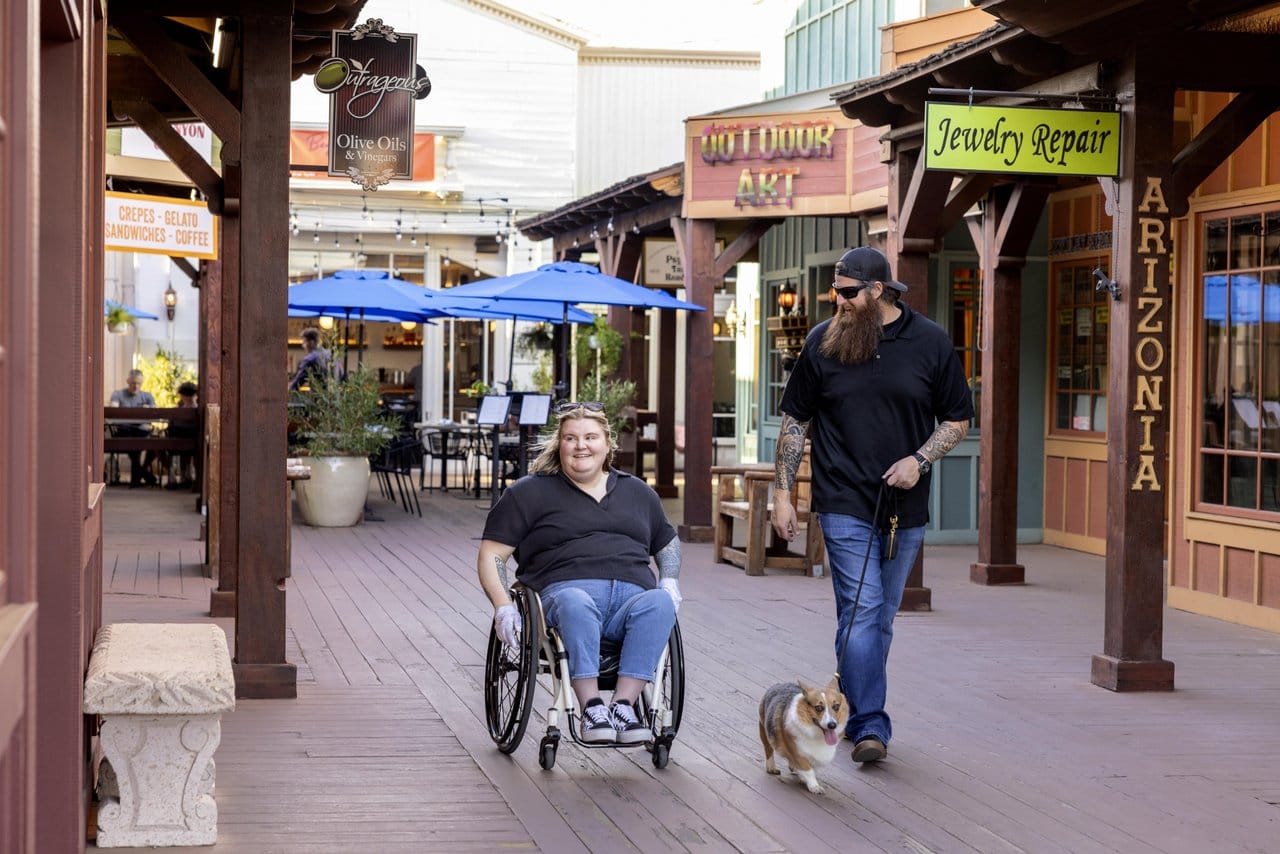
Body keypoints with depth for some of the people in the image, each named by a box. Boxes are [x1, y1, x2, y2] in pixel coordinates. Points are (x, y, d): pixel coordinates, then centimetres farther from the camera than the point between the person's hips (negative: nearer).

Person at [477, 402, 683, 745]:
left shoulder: (638, 492, 26)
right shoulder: (529, 493, 14)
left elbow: (667, 543, 39)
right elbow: (491, 555, 10)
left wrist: (669, 580, 17)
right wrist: (503, 607, -6)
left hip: (632, 597, 3)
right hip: (564, 591, -3)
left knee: (660, 602, -33)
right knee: (576, 604, -40)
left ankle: (623, 706, -37)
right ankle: (591, 708, -42)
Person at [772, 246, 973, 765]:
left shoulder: (930, 343, 2)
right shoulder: (823, 342, 2)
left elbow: (958, 420, 8)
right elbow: (795, 421, 9)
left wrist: (919, 459, -9)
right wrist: (782, 492, 5)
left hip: (905, 506, 2)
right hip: (844, 504, -2)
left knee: (881, 616, 11)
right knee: (862, 610, -13)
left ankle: (855, 715, 25)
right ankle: (870, 725, -14)